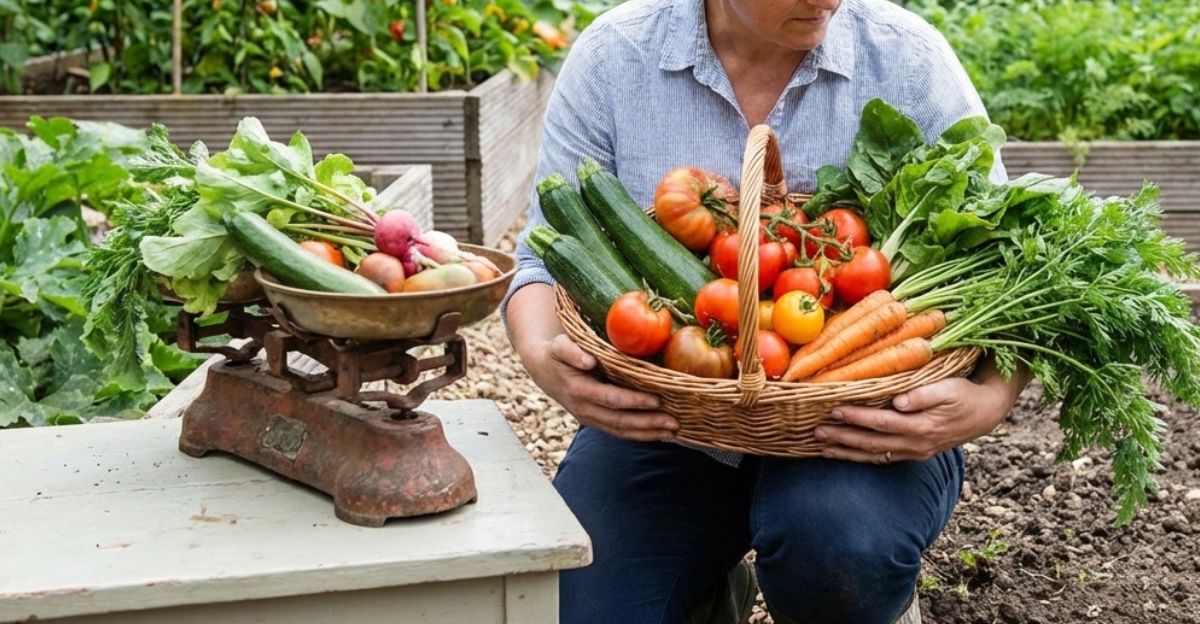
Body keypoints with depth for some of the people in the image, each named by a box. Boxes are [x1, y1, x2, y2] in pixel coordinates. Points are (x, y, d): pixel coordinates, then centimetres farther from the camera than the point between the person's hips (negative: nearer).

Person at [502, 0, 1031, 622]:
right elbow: (548, 260, -1)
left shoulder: (909, 57, -5)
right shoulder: (613, 56, -3)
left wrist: (990, 400, -26)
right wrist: (541, 355, -24)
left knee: (843, 541, -33)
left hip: (864, 430, -1)